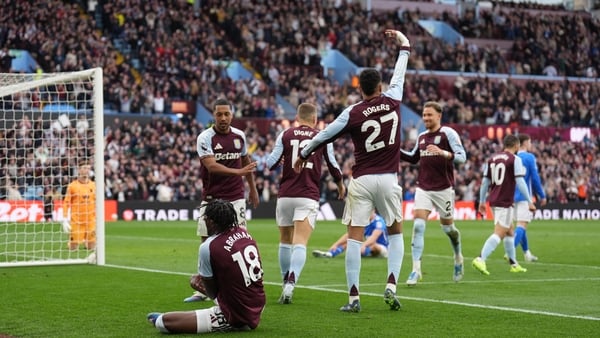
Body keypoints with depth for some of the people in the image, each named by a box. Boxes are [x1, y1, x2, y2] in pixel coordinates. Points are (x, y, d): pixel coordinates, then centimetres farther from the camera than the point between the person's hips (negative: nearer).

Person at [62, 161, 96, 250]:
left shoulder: (93, 185, 6)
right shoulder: (72, 186, -2)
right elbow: (66, 203, -1)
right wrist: (65, 219, -7)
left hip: (91, 220, 2)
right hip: (76, 220, -2)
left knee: (92, 248, 1)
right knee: (73, 248, -1)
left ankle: (87, 241, 35)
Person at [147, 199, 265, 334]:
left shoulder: (208, 247, -17)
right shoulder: (243, 231, 1)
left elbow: (212, 292, -4)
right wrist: (203, 276, 22)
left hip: (234, 318, -8)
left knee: (163, 322, -7)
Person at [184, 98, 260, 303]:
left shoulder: (239, 136, 5)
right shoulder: (205, 138, -9)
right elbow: (211, 166, -22)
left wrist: (252, 187, 27)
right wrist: (238, 172, -32)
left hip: (235, 197, 2)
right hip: (212, 199, -2)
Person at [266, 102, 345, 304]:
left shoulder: (285, 135, 5)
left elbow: (271, 163, 0)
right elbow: (333, 166, 15)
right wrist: (341, 185, 33)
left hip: (285, 195, 1)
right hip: (308, 196, -1)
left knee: (285, 241, 17)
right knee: (300, 244, -10)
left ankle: (287, 283, 23)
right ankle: (291, 283, -29)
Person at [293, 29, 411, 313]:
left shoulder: (353, 113, -5)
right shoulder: (392, 101, 0)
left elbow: (324, 135, 2)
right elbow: (399, 74, 16)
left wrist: (303, 155, 18)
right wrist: (404, 45, 32)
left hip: (361, 180, -2)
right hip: (388, 179, 2)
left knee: (354, 236, 0)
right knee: (395, 233, 16)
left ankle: (353, 297, -5)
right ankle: (391, 286, -1)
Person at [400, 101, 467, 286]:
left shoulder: (448, 133, -7)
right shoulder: (421, 137, 11)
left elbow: (462, 157, -15)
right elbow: (413, 158, 25)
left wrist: (443, 153, -31)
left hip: (443, 188, -4)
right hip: (423, 188, 4)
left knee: (447, 227, 9)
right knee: (418, 225, -11)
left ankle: (458, 258, 38)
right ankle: (416, 269, -13)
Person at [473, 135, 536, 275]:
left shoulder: (492, 159, 11)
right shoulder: (515, 159, -7)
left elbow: (485, 181, 12)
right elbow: (520, 182, -13)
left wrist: (482, 201, 19)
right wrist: (529, 202, -9)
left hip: (493, 200, 7)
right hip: (505, 202, -7)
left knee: (510, 232, 19)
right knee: (499, 233, -11)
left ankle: (514, 264, 24)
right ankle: (480, 259, -25)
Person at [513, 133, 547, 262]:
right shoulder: (529, 157, -7)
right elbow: (535, 178, -10)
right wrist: (542, 196, -1)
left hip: (513, 196, 7)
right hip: (525, 196, -7)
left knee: (521, 224, 18)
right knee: (522, 225, -11)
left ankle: (527, 253, 27)